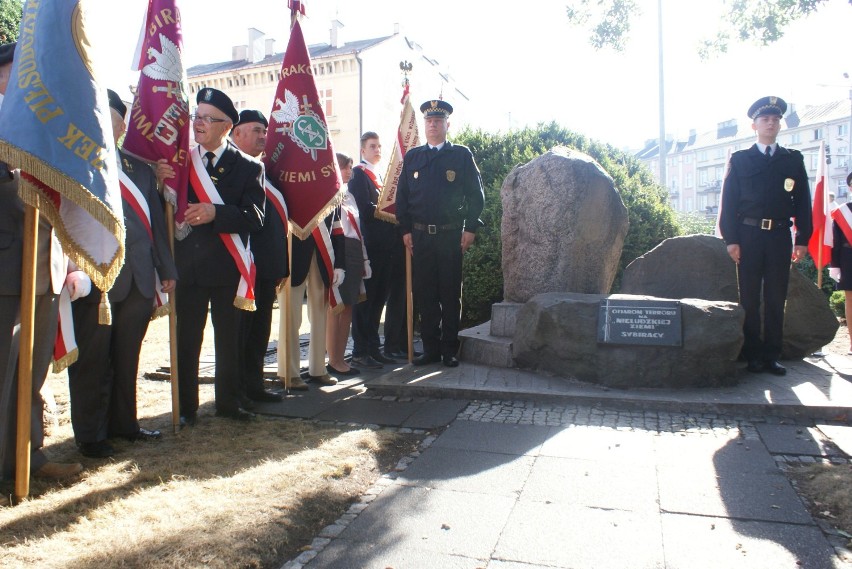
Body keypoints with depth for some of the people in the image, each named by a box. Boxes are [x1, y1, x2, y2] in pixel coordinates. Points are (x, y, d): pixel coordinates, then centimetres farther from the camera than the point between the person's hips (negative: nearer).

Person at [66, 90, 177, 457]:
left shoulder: (140, 170, 16)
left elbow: (156, 221, 15)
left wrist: (165, 270, 14)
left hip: (139, 281, 5)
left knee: (127, 359, 15)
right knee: (92, 361, 5)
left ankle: (123, 423, 29)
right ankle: (90, 435, 17)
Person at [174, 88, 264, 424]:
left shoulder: (248, 167, 1)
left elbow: (254, 218, -10)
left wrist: (216, 213, -25)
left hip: (227, 268, -1)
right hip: (187, 266, 1)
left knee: (229, 339, 10)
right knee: (186, 340, 5)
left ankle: (228, 402, 25)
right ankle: (186, 407, 18)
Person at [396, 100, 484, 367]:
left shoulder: (462, 155, 5)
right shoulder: (411, 157, 12)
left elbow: (476, 195, 4)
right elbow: (402, 196, 11)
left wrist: (470, 228, -4)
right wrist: (405, 230, 3)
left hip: (451, 236, -2)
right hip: (420, 236, 2)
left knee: (451, 294, 3)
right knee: (424, 294, 5)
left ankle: (450, 349, 13)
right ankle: (430, 348, 15)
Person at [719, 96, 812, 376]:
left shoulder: (793, 159, 12)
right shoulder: (739, 159, 7)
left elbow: (803, 202, 9)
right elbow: (729, 202, 2)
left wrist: (802, 239, 1)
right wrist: (730, 239, -7)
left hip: (780, 237, 2)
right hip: (749, 236, -2)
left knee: (776, 299, 5)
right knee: (750, 299, 2)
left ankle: (771, 355, 13)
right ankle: (753, 355, 10)